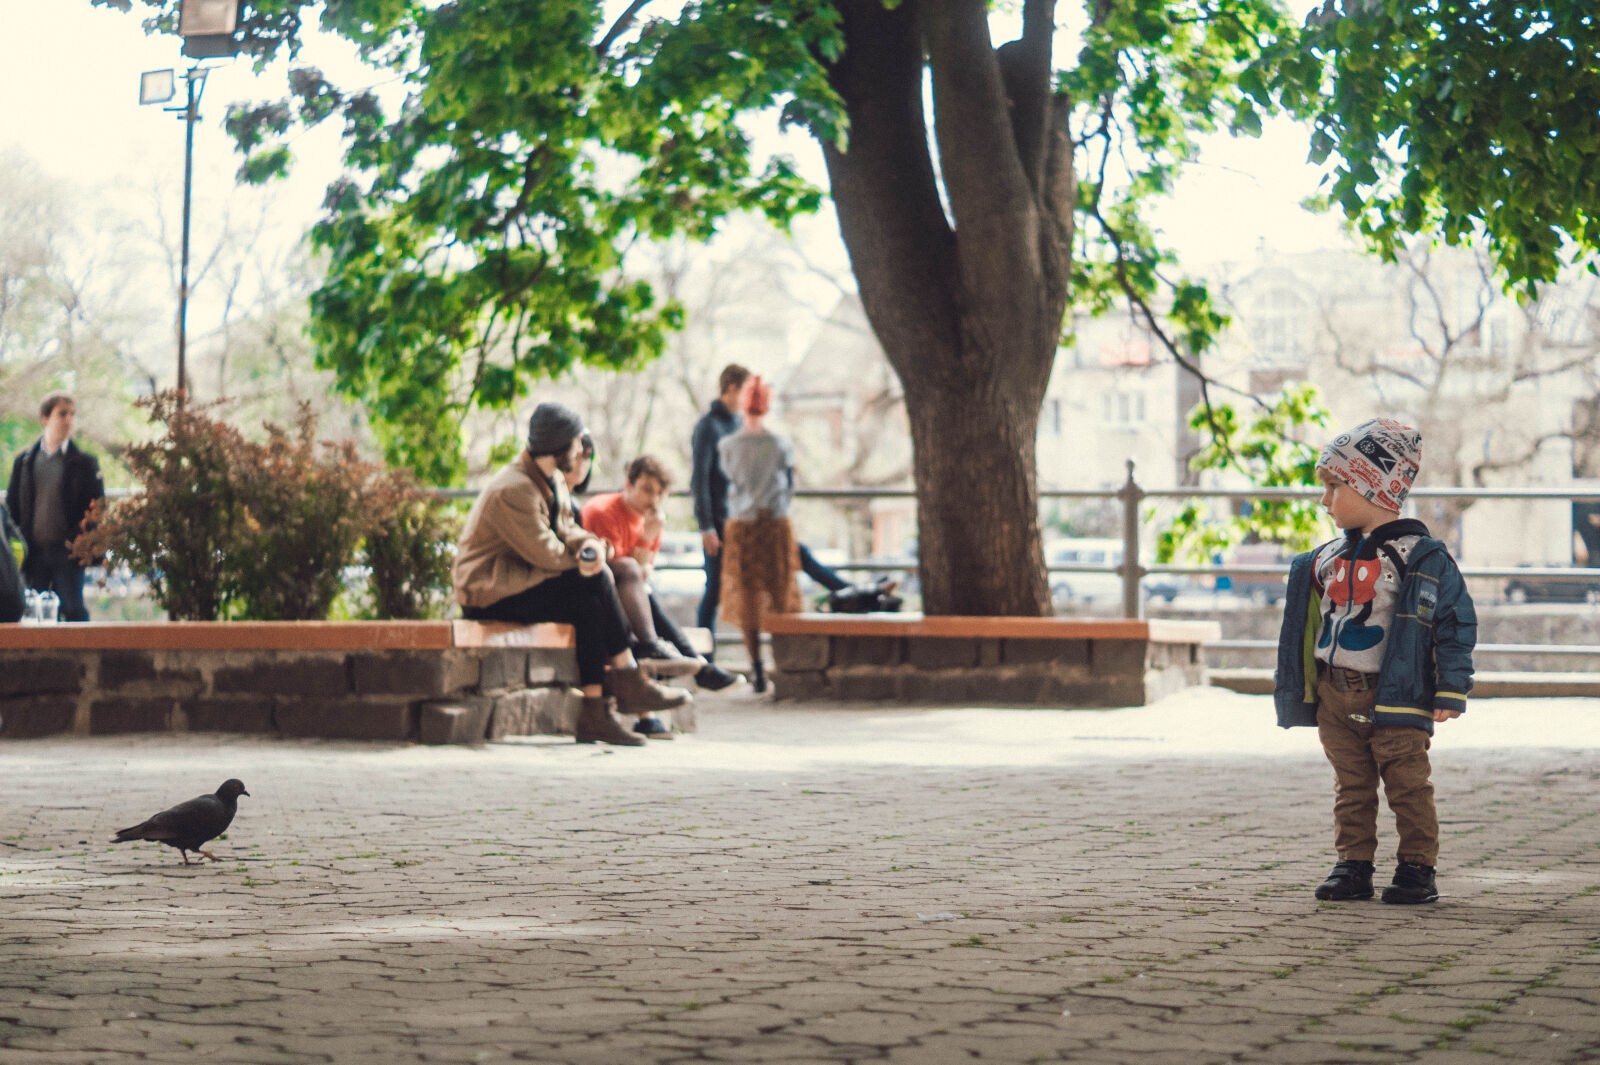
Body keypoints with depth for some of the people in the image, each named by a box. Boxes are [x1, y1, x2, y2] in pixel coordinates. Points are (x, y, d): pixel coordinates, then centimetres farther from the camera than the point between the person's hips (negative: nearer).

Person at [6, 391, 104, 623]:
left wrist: (81, 540, -11)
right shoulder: (24, 462, 10)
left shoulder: (84, 462, 4)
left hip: (67, 551, -2)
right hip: (34, 550, 2)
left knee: (73, 610, -3)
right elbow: (11, 505, 11)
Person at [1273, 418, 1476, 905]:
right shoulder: (1326, 561, 10)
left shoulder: (1423, 558, -9)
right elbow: (1310, 624, 21)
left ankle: (1417, 867, 7)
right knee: (1351, 787, 9)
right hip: (1335, 696, 6)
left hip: (1395, 698, -5)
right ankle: (1353, 865, 15)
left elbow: (1455, 622, -8)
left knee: (1408, 786, -1)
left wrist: (1450, 690, -11)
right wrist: (1298, 689, 20)